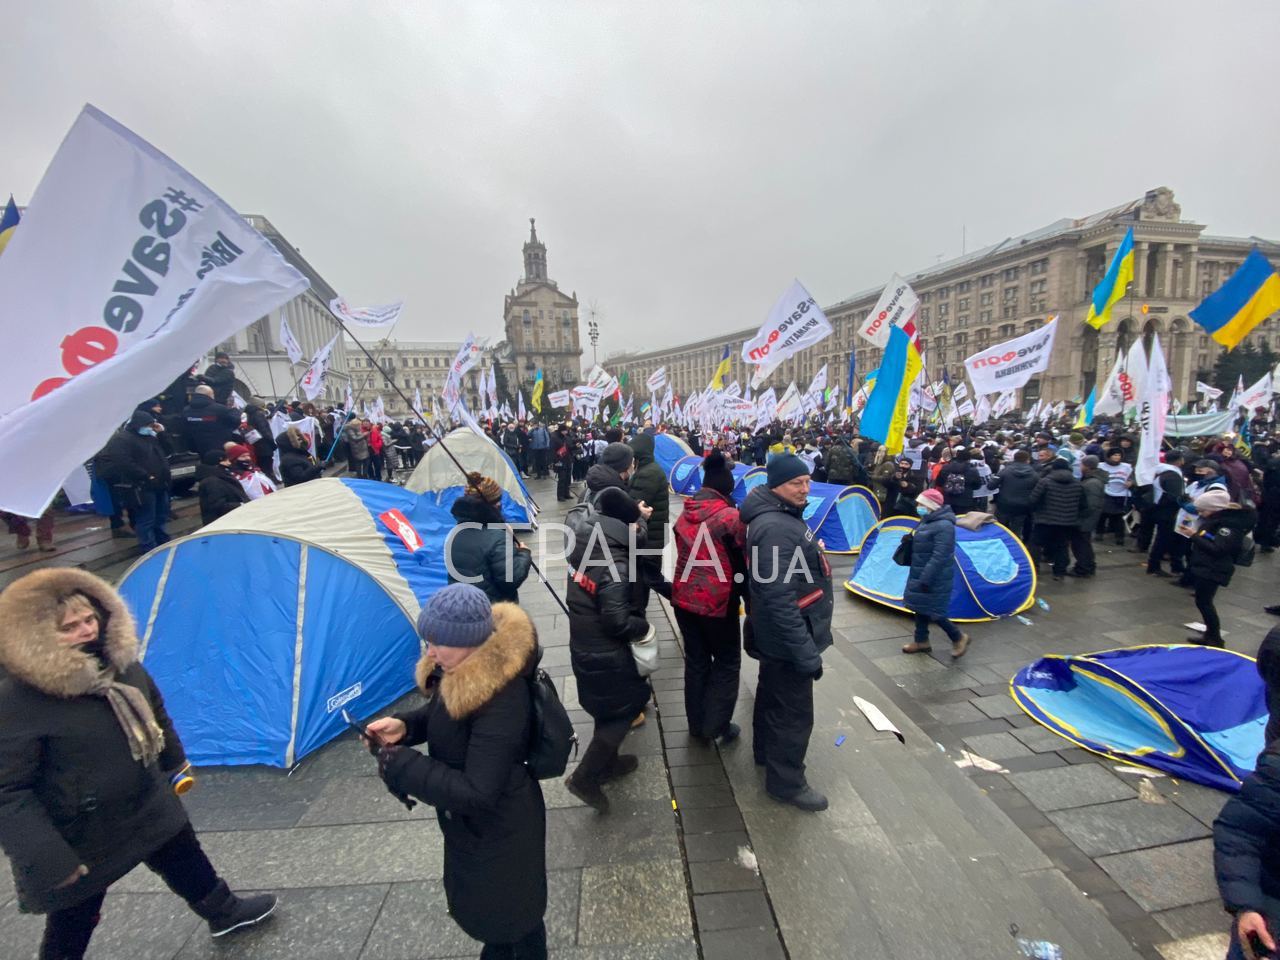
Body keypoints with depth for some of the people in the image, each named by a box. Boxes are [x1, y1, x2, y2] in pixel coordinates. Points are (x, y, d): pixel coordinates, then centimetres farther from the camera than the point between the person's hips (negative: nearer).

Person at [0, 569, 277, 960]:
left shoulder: (120, 662, -8)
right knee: (73, 924, 16)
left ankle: (224, 913, 50)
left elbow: (155, 714, 9)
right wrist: (48, 858, -23)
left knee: (186, 859, 25)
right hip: (78, 835, -6)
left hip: (148, 805, 6)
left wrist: (175, 761, 19)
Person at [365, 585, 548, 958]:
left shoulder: (502, 700, -38)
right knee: (479, 901, 32)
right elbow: (446, 713, 9)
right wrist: (405, 726, -10)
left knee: (512, 909, 19)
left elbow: (477, 792, -34)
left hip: (500, 826, -9)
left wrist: (401, 765, -30)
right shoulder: (464, 670, -11)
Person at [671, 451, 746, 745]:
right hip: (718, 602, -6)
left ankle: (696, 723, 30)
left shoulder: (685, 513, 3)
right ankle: (716, 725, 19)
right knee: (727, 663, 15)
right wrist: (746, 598, 5)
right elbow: (742, 563, -9)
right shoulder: (731, 516, -16)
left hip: (684, 598, 6)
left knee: (695, 660, 19)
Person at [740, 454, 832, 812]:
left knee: (773, 695, 27)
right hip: (788, 637, -11)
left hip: (777, 634, 11)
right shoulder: (776, 528, -29)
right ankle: (786, 782, 26)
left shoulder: (779, 516, 5)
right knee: (795, 712, 7)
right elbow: (779, 599, -33)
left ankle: (766, 751, 47)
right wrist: (806, 652, -28)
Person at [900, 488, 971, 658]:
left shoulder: (943, 526, -24)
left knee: (932, 611, -2)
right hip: (920, 574, 10)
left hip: (935, 578, -9)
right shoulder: (927, 520, 6)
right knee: (920, 607, 16)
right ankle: (922, 641, 28)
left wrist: (926, 579, -26)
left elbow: (939, 557, -27)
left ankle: (959, 638, 18)